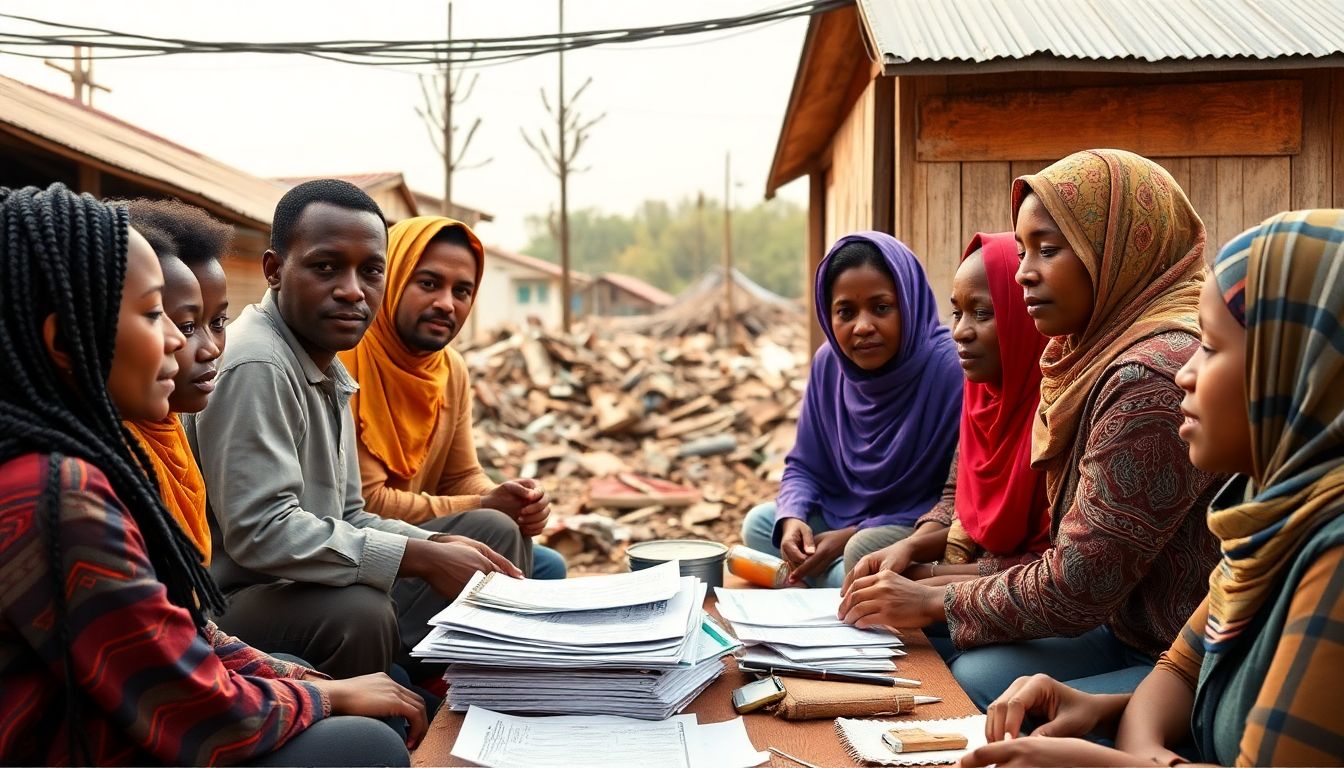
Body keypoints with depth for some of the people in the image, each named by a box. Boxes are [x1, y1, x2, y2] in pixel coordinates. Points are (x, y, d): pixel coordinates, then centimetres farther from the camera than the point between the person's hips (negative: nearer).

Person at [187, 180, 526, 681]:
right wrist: (421, 559, -24)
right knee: (356, 612, -39)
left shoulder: (330, 372, 15)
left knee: (493, 532, 9)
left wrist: (440, 546, -4)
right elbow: (261, 531, -28)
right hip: (234, 606, -10)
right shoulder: (255, 367, -18)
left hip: (316, 591, 10)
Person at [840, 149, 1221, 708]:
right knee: (972, 672, -3)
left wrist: (938, 603, -6)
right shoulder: (1114, 352, 9)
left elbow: (1077, 587, -20)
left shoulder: (1152, 376, -23)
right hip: (1133, 633, 9)